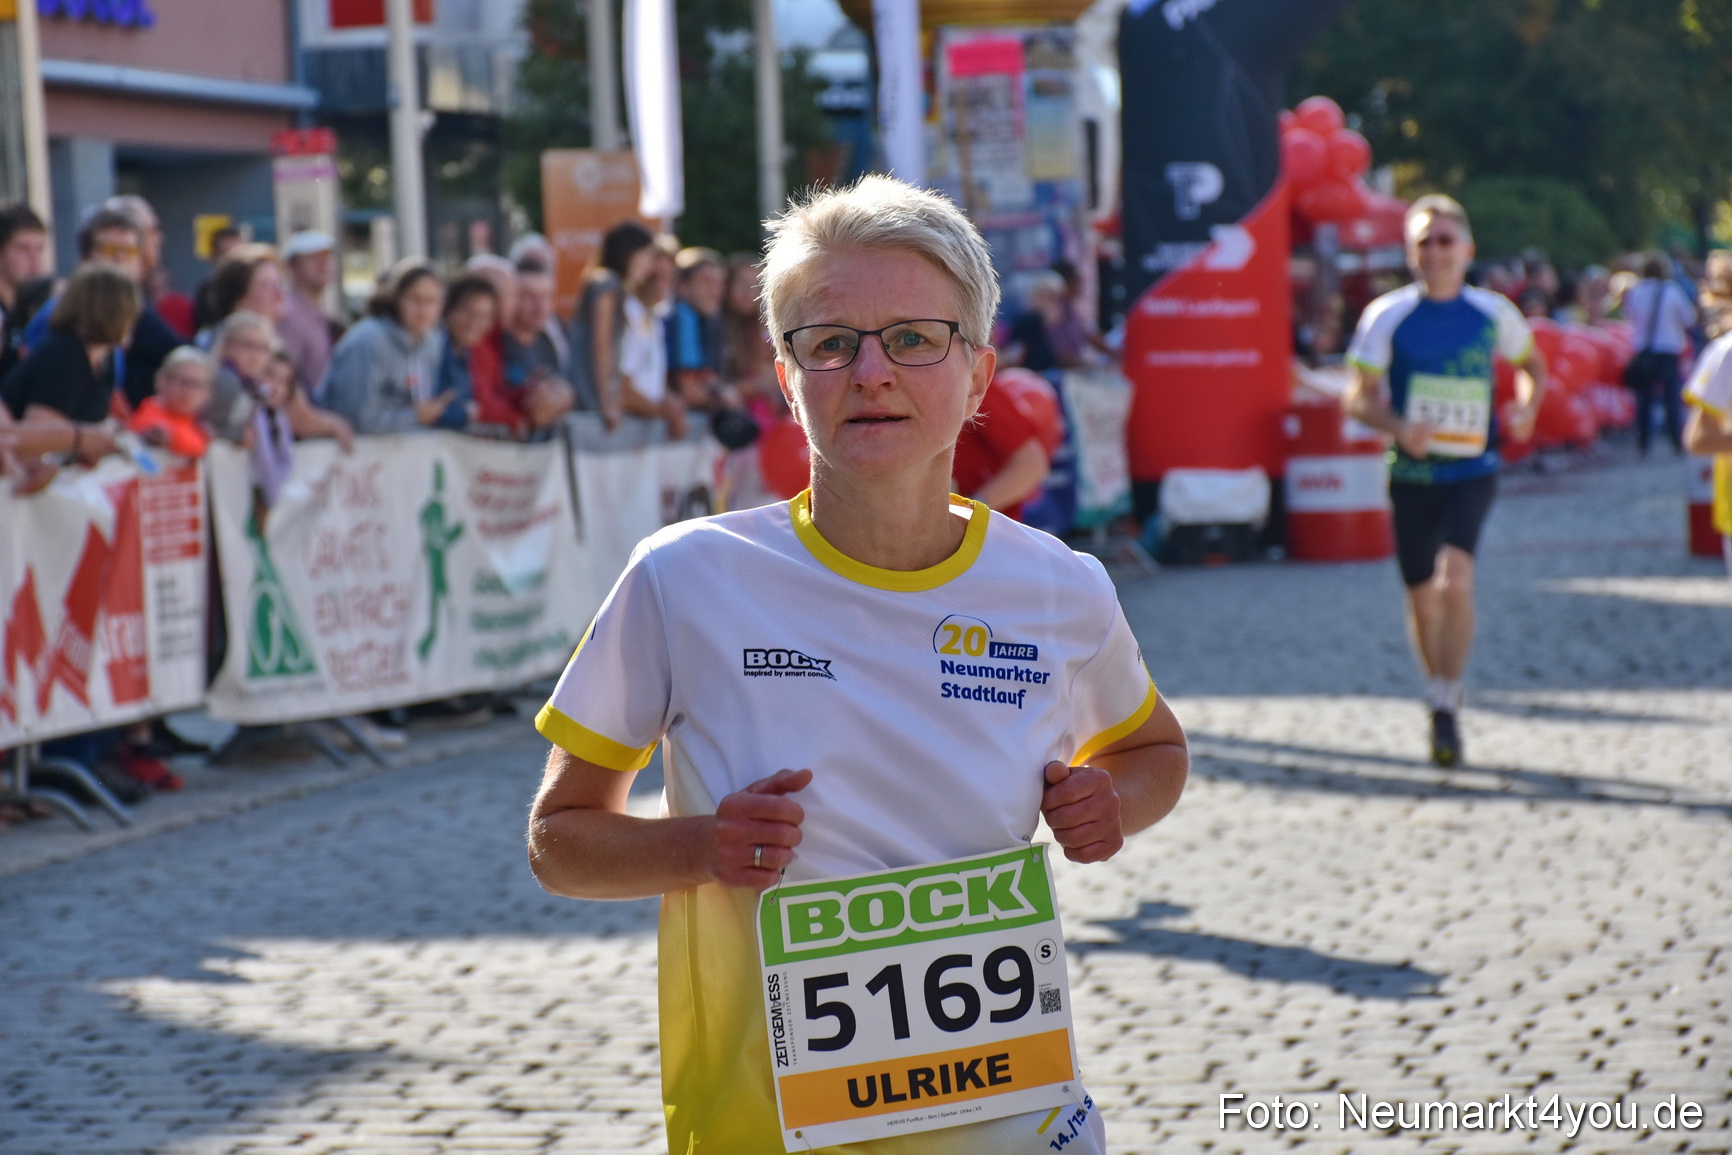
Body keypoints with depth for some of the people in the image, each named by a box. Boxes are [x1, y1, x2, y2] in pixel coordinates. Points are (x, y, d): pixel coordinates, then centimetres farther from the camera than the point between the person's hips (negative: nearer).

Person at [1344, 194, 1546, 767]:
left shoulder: (1494, 312, 2)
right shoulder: (1387, 316, -2)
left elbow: (1532, 365, 20)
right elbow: (1359, 397, -1)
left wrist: (1527, 407, -1)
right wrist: (1399, 426, -20)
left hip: (1471, 471, -1)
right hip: (1411, 475, 1)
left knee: (1455, 580, -20)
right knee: (1422, 597, 7)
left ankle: (1446, 711, -14)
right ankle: (1443, 692, 32)